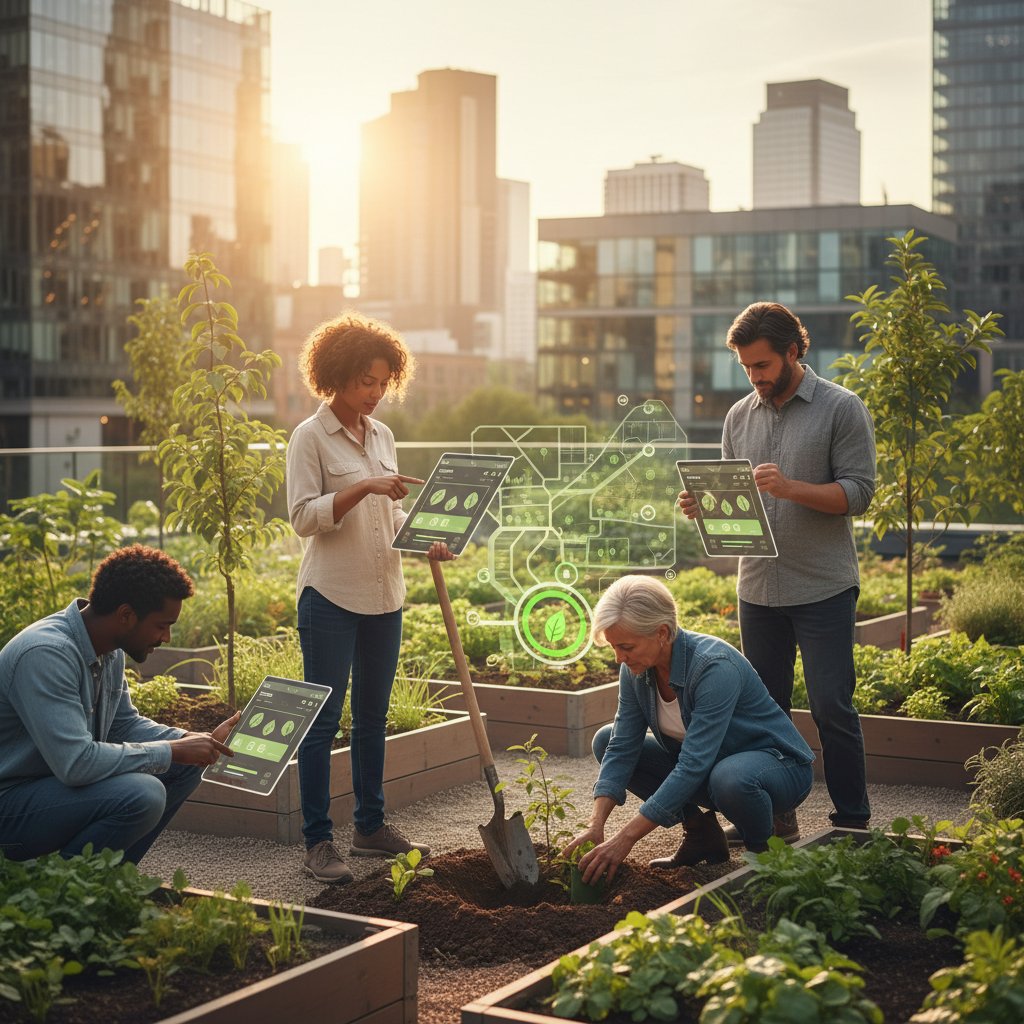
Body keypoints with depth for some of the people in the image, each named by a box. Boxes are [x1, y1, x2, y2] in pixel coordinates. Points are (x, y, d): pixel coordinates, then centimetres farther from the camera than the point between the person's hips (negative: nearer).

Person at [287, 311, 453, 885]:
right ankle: (318, 841, 2)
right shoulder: (312, 437, -6)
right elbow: (303, 516, -13)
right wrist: (364, 488, -23)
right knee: (324, 718, -3)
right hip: (332, 595, -7)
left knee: (373, 716, 13)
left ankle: (372, 827, 23)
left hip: (385, 595, 7)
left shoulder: (383, 436, 13)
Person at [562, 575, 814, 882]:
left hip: (778, 765, -7)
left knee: (730, 777, -41)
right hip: (704, 765, 7)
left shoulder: (715, 666, -33)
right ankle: (701, 832, 3)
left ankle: (763, 852, -8)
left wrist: (625, 839, -37)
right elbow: (622, 748, -7)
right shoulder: (637, 669, -11)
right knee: (606, 741, -3)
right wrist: (595, 825, -20)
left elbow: (693, 767, -36)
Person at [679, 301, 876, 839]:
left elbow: (858, 492, -10)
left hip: (823, 590, -5)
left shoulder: (841, 408, -4)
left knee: (832, 707, -3)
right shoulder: (740, 416, 12)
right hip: (758, 588, 5)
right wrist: (702, 504, -5)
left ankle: (852, 825, 7)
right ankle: (775, 815, 21)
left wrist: (790, 488, -23)